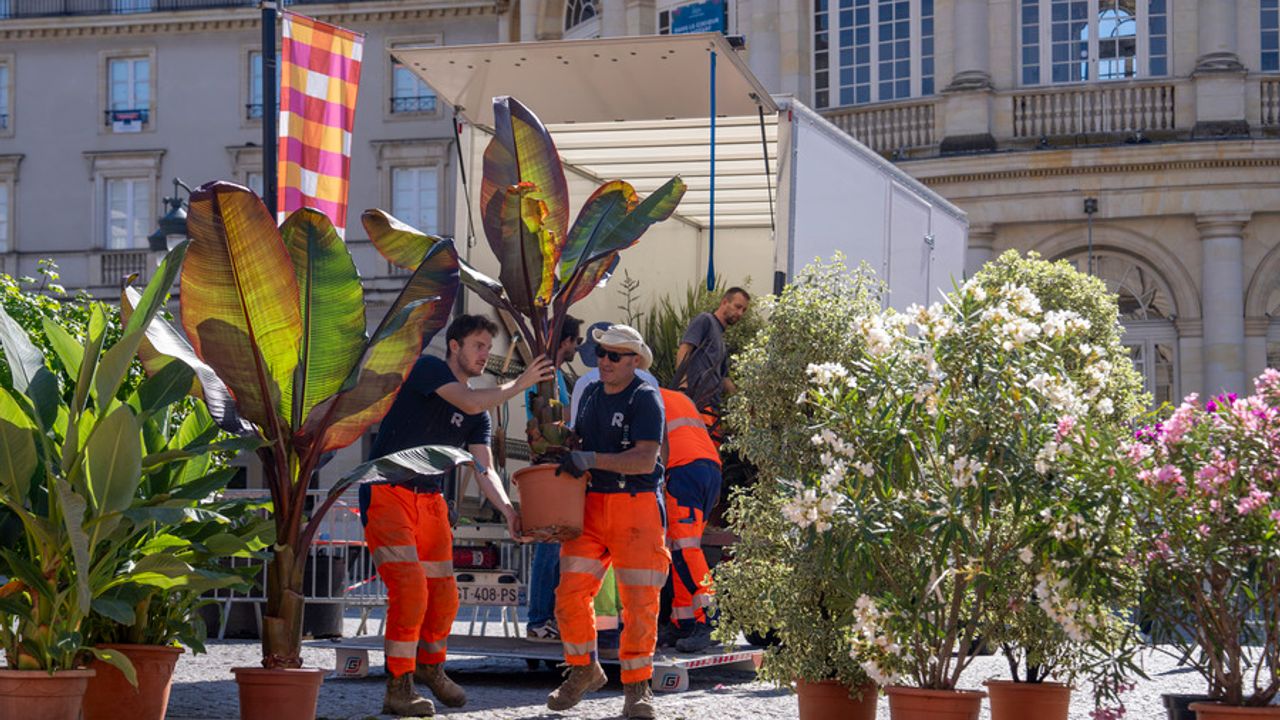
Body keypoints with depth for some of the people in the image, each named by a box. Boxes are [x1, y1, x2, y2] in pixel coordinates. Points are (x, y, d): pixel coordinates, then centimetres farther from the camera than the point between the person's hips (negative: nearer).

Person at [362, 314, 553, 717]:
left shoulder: (479, 416, 13)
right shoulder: (427, 369, -6)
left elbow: (484, 469, 3)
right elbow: (470, 403, -22)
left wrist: (507, 510, -13)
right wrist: (520, 384, -13)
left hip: (430, 502, 7)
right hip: (387, 494, -7)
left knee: (443, 595, 6)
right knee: (409, 588, -18)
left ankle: (429, 665, 34)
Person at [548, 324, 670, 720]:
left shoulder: (646, 397, -8)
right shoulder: (591, 393, 13)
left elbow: (645, 460, -18)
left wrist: (591, 460, -24)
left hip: (637, 505, -5)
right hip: (591, 504, 6)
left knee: (640, 599, -4)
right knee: (570, 591, -3)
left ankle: (636, 687, 9)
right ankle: (584, 669, 18)